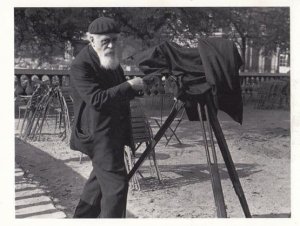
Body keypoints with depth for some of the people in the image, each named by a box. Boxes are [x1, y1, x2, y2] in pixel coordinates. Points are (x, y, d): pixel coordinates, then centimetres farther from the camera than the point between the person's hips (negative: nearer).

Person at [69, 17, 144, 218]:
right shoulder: (81, 65, -17)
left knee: (101, 179, 20)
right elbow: (97, 99, -27)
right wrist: (130, 86, -25)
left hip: (113, 131, 10)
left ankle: (82, 217, 37)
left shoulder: (111, 58, 11)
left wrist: (135, 86, 3)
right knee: (116, 184, -12)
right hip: (98, 135, -10)